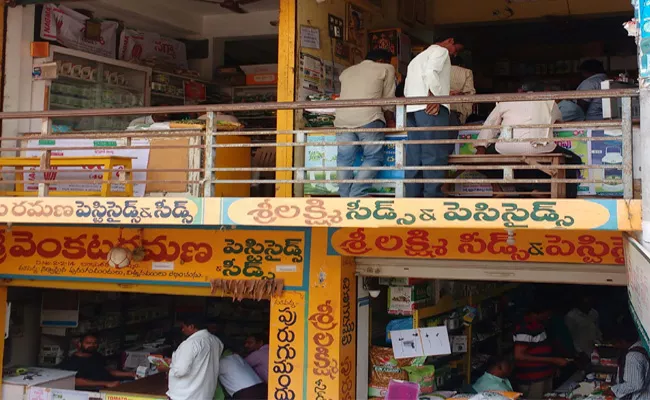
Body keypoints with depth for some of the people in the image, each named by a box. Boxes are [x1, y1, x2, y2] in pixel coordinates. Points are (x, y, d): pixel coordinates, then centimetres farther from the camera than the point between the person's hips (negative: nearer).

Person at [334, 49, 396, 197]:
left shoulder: (347, 72, 29)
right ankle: (358, 195, -8)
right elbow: (388, 100, 15)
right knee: (374, 157, 5)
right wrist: (388, 116, 34)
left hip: (342, 119, 4)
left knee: (345, 159, 11)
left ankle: (345, 197, 7)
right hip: (368, 118, -4)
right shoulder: (386, 68, 16)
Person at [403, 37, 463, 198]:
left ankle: (413, 197, 0)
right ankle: (433, 197, -18)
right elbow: (430, 72, -14)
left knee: (414, 157, 3)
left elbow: (406, 89, 26)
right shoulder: (441, 51, 6)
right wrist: (434, 98, -18)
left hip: (411, 109, 8)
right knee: (435, 156, -11)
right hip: (430, 108, -8)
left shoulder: (418, 57, 34)